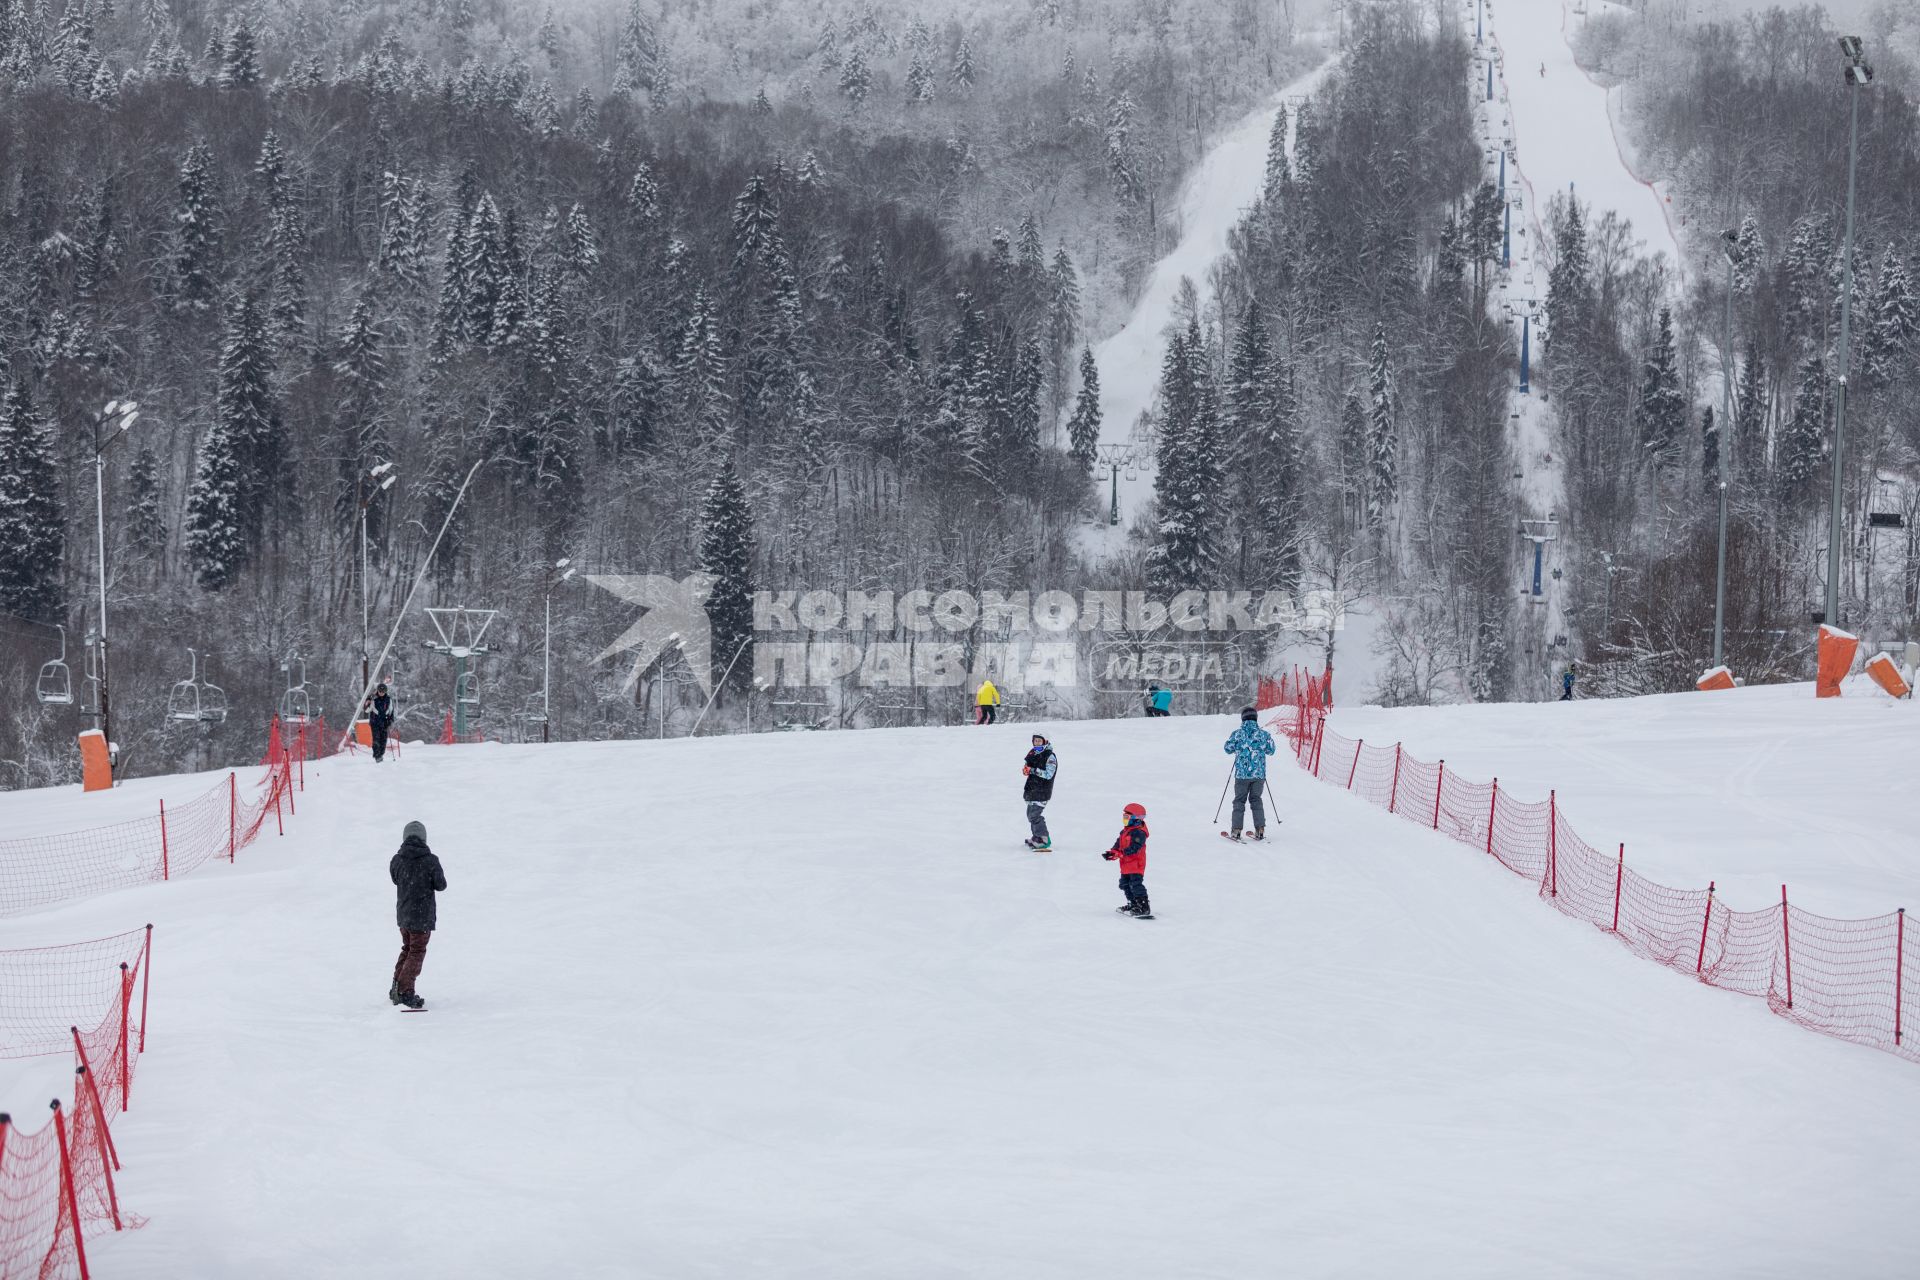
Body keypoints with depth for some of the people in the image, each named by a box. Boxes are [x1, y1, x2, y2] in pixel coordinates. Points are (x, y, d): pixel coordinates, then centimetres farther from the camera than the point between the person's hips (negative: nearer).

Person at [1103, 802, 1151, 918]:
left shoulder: (1139, 833, -18)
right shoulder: (1124, 832, 14)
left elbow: (1133, 849, -27)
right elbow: (1118, 844, 15)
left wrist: (1118, 854, -32)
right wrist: (1111, 852, -5)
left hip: (1136, 864, -11)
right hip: (1126, 865, 11)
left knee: (1136, 885, -16)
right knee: (1125, 884, 19)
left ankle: (1144, 907, -17)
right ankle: (1133, 905, 33)